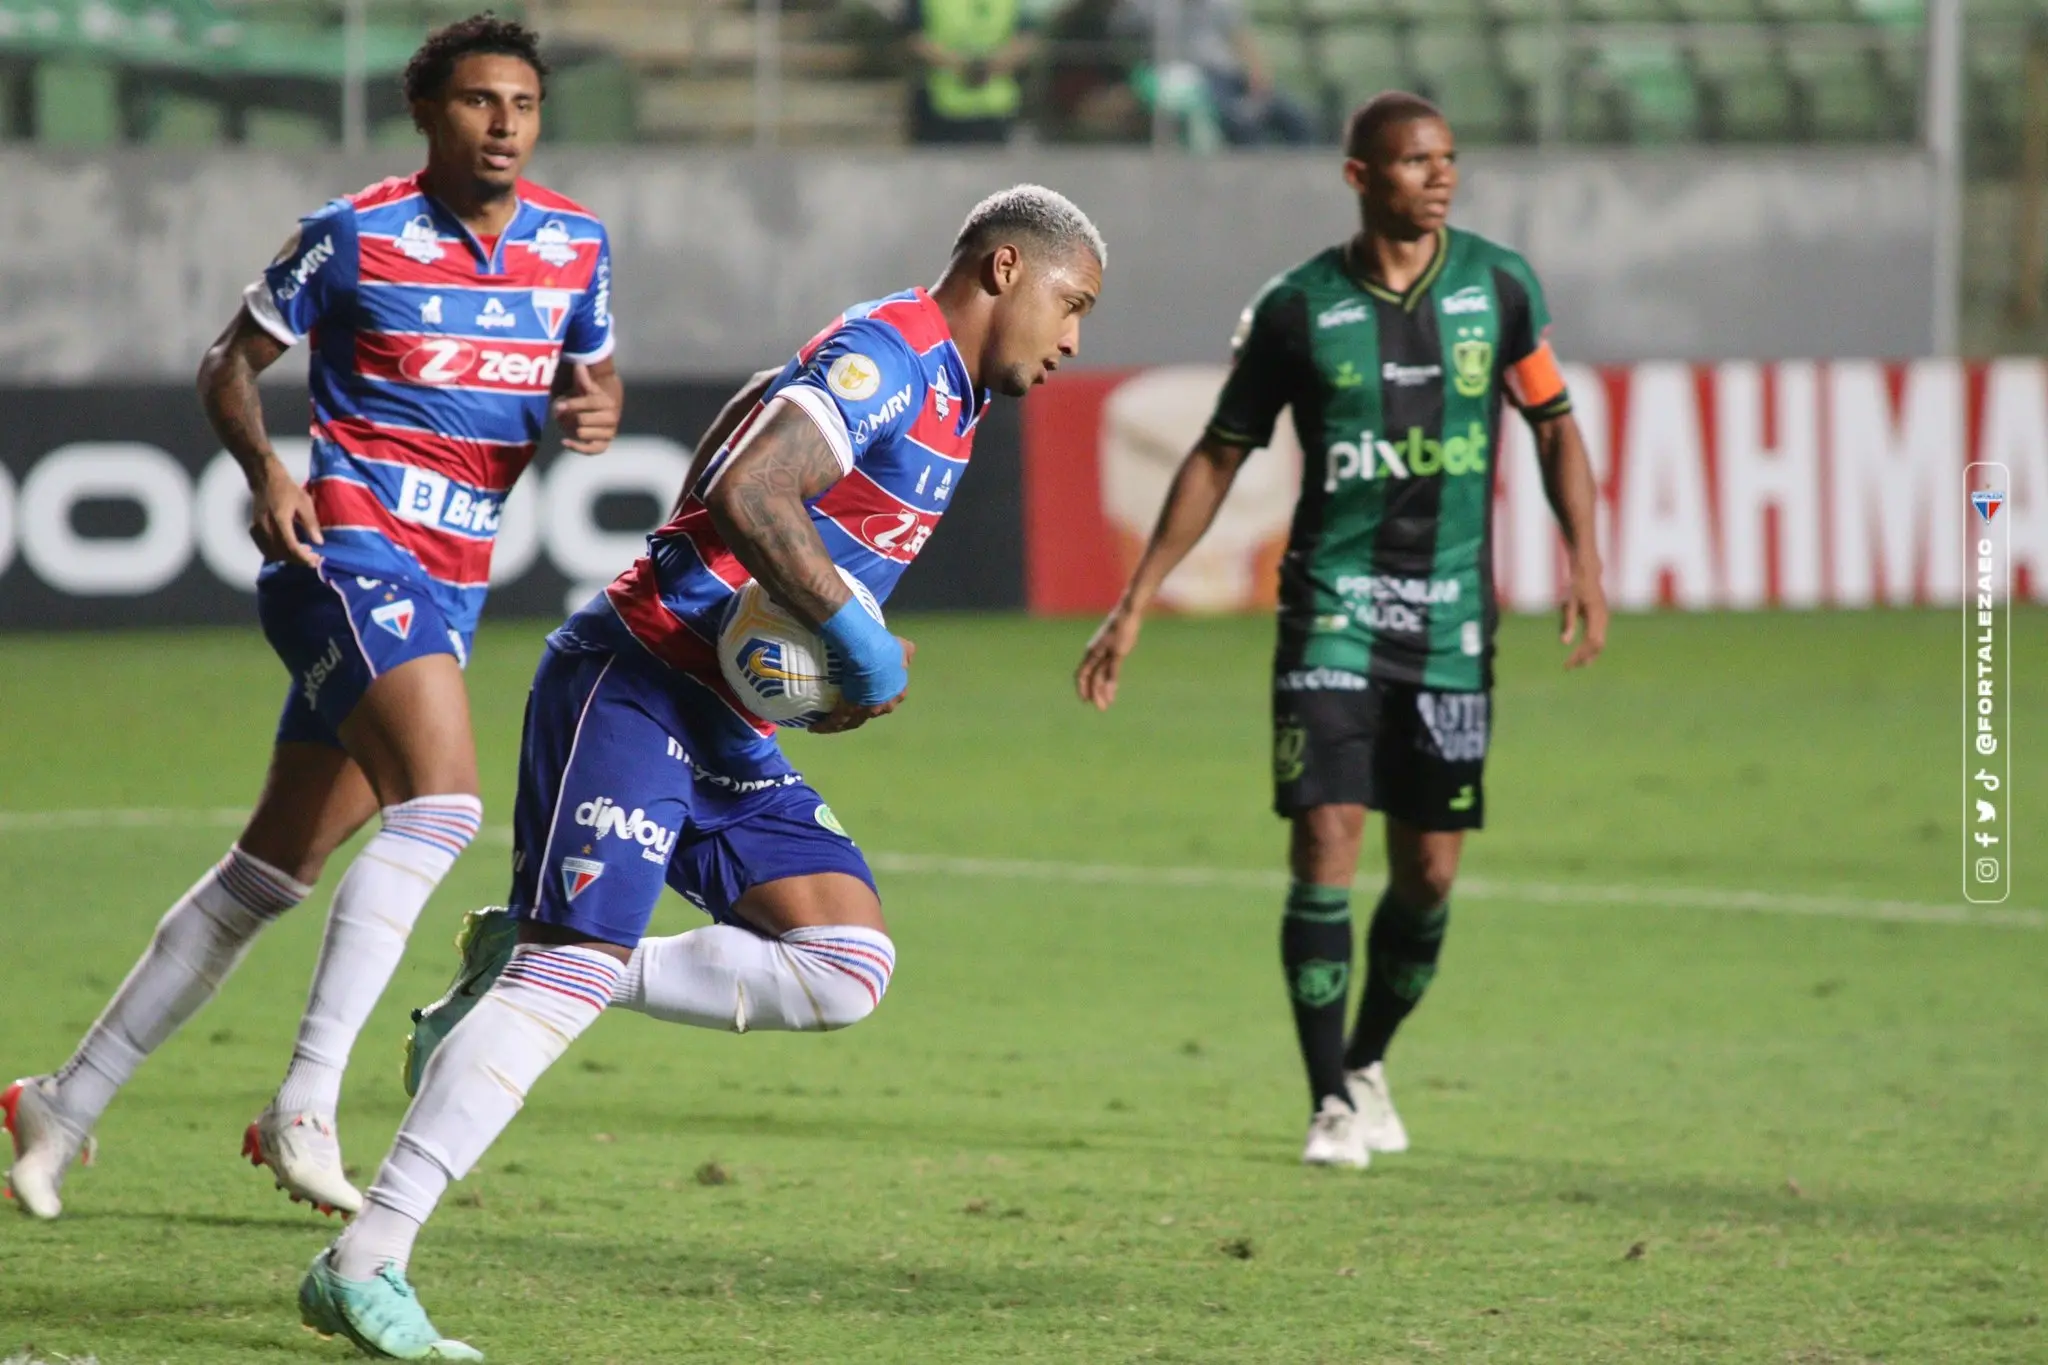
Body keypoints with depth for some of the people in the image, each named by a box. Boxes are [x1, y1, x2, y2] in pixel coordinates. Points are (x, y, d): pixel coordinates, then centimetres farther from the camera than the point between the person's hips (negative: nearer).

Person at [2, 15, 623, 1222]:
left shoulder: (577, 245, 8)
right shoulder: (355, 236, -5)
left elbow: (594, 373, 22)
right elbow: (231, 364, 4)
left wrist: (599, 409, -3)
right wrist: (264, 467, -15)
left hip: (452, 583, 6)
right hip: (349, 541, -6)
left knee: (274, 869, 10)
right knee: (443, 796, -27)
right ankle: (306, 1105, -26)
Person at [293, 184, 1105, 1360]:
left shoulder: (947, 401, 20)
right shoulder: (889, 356, -12)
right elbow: (746, 495, -26)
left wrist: (868, 672, 7)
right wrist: (859, 638, -19)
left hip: (725, 730, 10)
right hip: (637, 685, -10)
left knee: (850, 968, 0)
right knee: (575, 967, -19)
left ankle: (526, 966, 3)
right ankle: (365, 1264, -22)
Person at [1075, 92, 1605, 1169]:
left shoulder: (1497, 286, 1)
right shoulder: (1298, 308, -4)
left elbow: (1555, 426, 11)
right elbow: (1219, 456, 4)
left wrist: (1585, 563, -4)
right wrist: (1136, 603, 1)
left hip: (1452, 615, 2)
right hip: (1333, 602, -2)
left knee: (1430, 869, 5)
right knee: (1326, 841, -13)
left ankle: (1368, 1066, 29)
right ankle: (1332, 1104, -7)